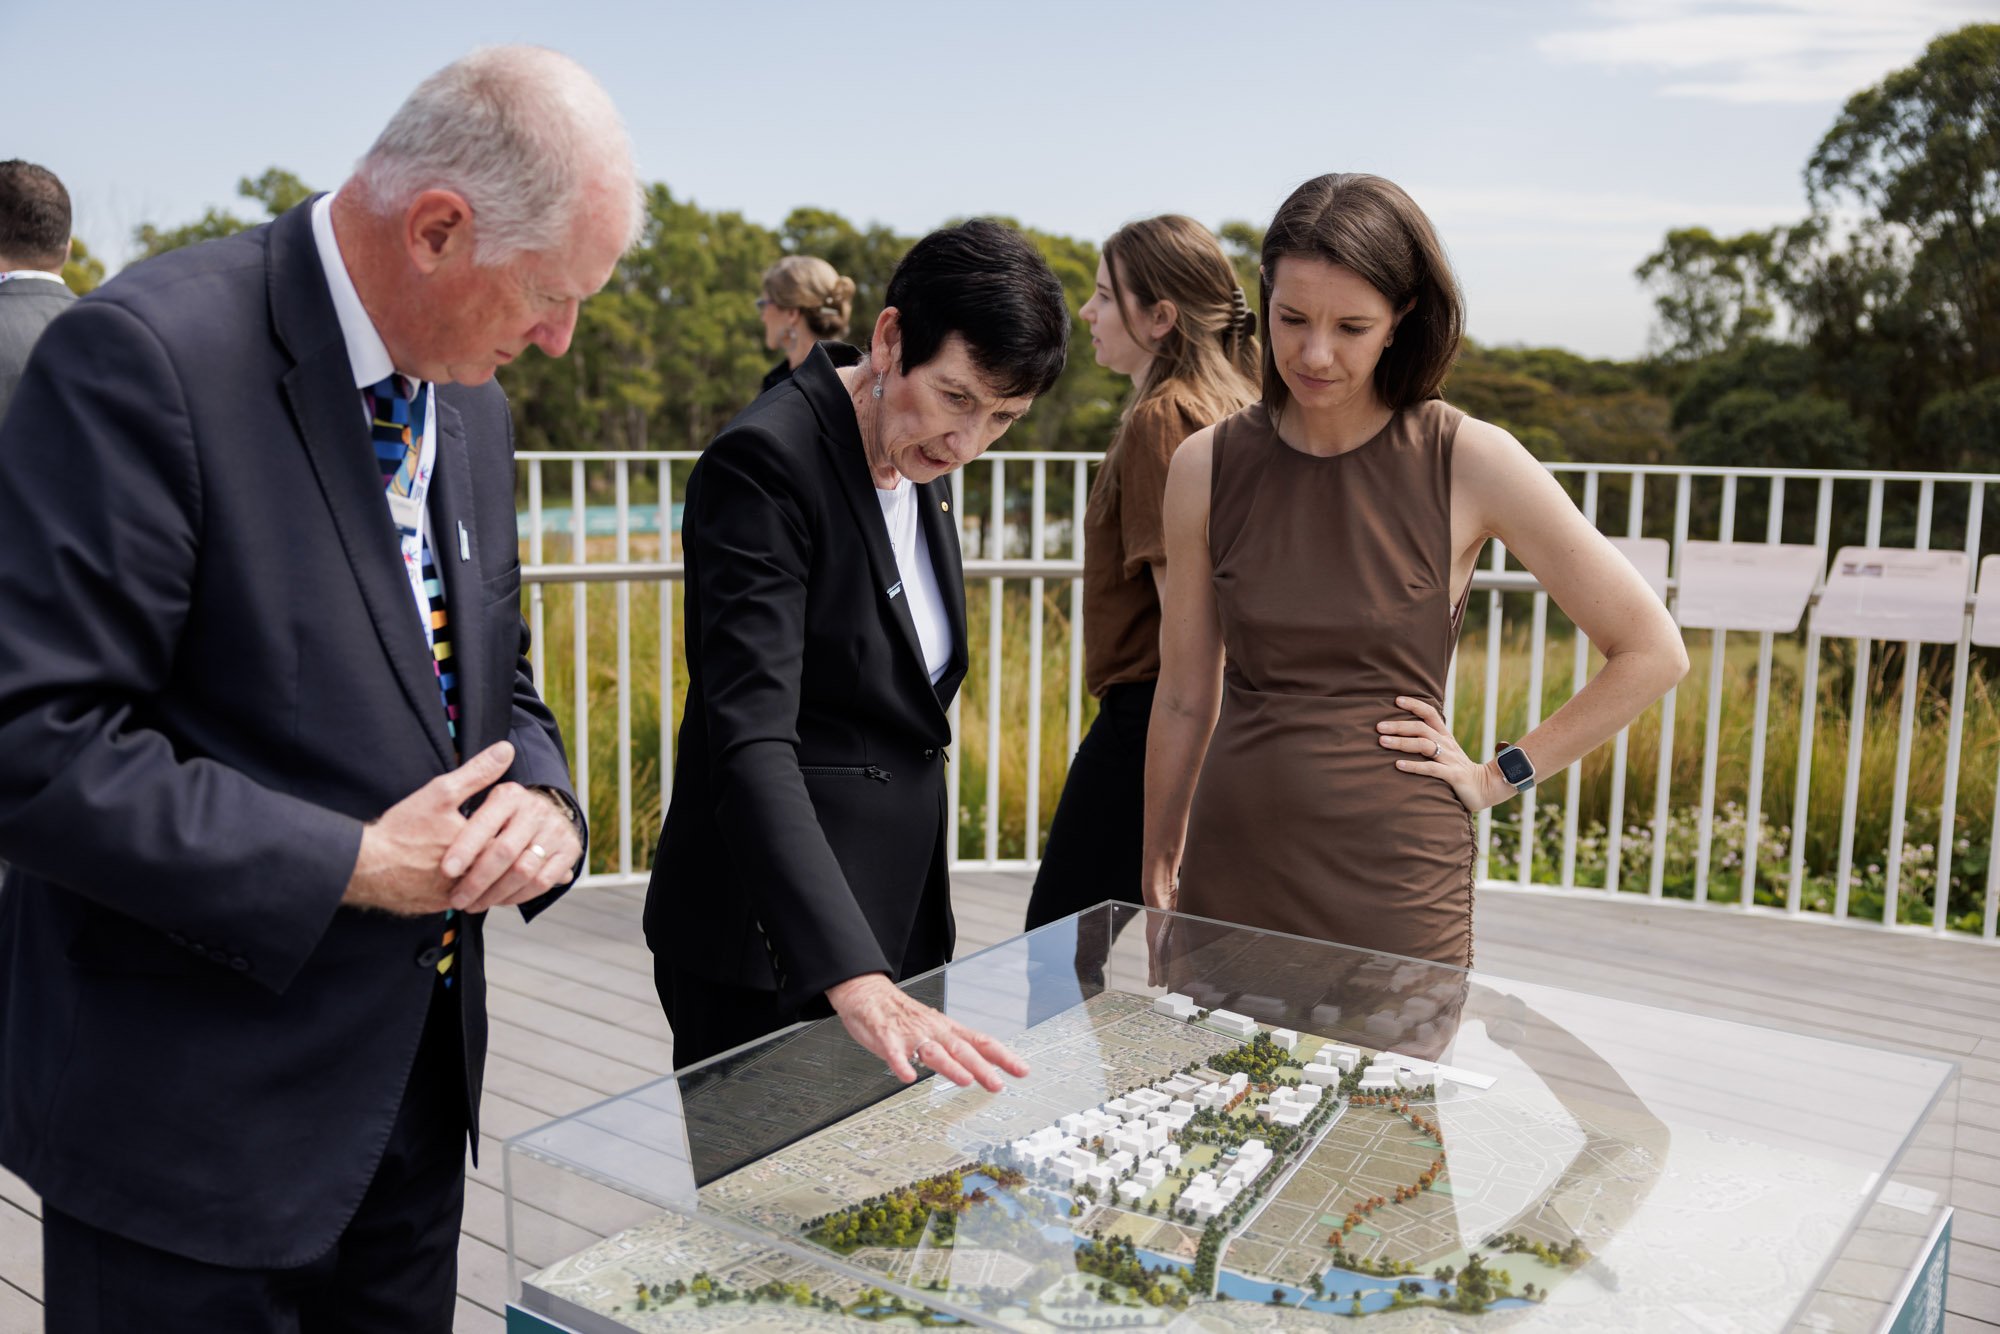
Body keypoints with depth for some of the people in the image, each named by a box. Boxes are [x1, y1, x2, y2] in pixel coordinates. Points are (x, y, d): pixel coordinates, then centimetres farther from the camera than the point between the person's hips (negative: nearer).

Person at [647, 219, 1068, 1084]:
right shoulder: (765, 462, -20)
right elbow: (750, 742, -30)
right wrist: (855, 979, -41)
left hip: (892, 913, 8)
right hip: (773, 944, -8)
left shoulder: (916, 459, 6)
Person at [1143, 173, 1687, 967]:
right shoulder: (1207, 467, 0)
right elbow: (1185, 701, 8)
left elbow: (1652, 653, 0)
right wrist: (1155, 879, 11)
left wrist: (1495, 777, -2)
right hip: (1229, 876, 2)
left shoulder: (1470, 464, -7)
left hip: (1395, 891, -2)